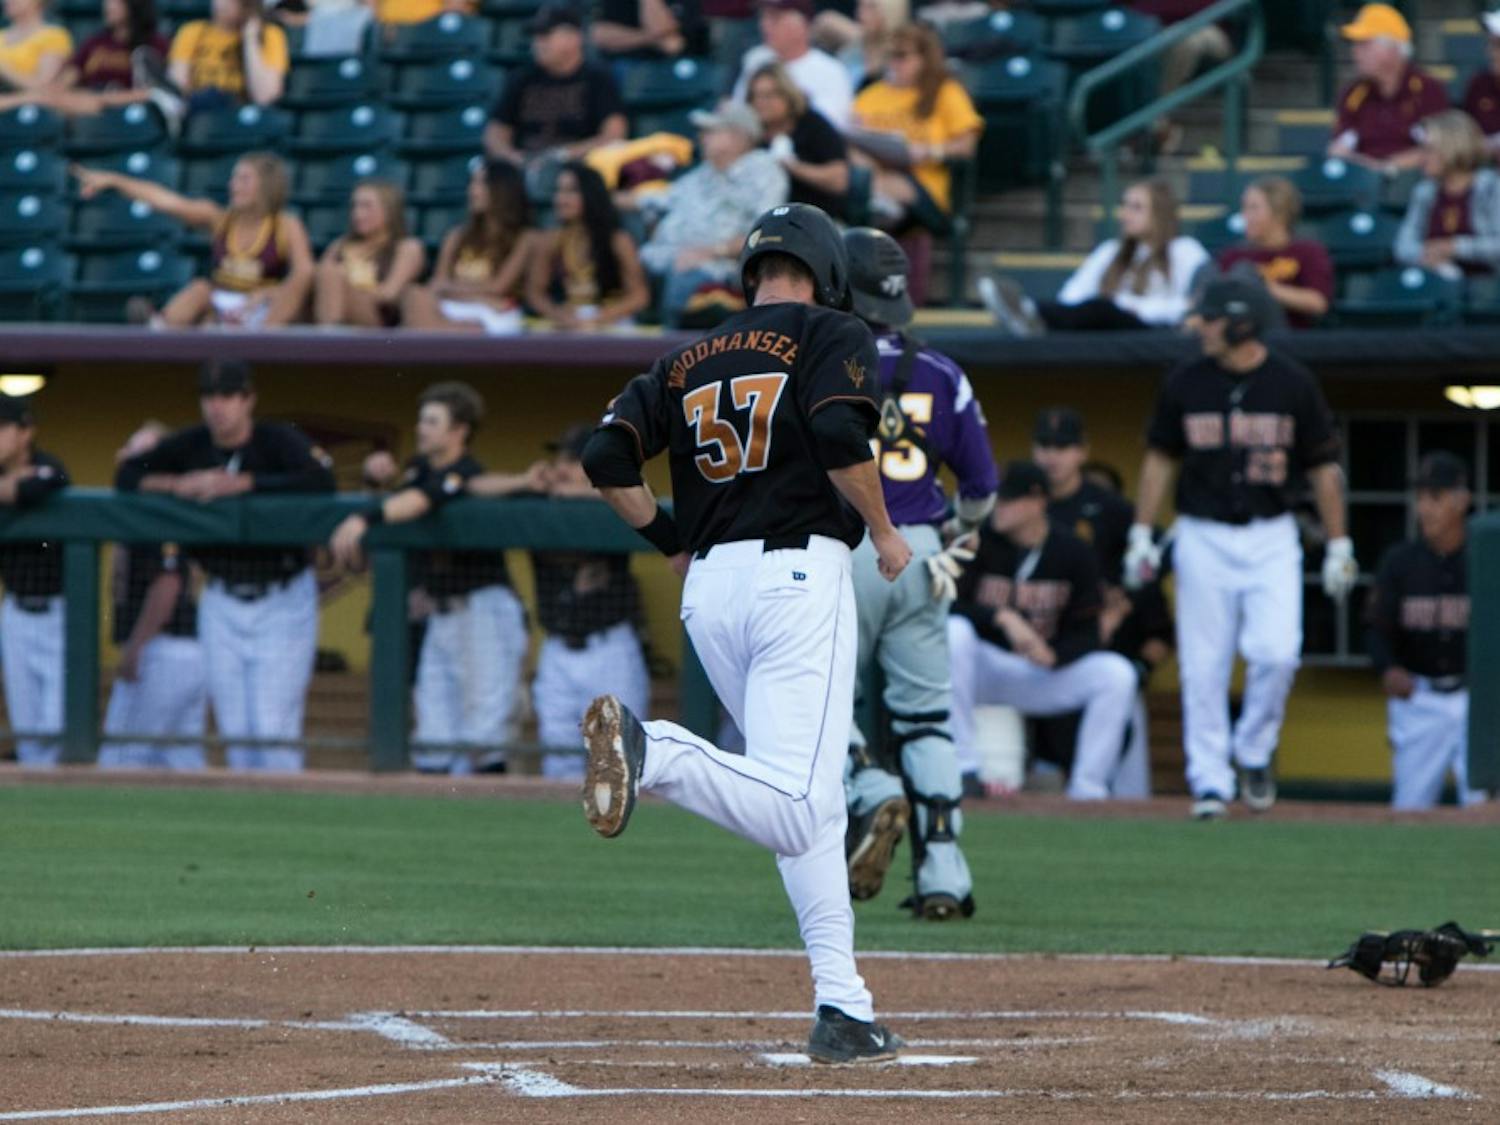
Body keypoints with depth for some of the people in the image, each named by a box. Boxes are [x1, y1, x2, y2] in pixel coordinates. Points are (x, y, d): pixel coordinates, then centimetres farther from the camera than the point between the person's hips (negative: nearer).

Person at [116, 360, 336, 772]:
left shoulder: (279, 441, -11)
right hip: (222, 602, 5)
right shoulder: (192, 444, 3)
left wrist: (241, 483, -27)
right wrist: (174, 484, -13)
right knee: (234, 727, 6)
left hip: (283, 601, -5)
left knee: (274, 728, -11)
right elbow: (127, 475, 7)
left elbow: (321, 481, -28)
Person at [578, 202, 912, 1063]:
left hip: (710, 585, 7)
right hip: (799, 574, -7)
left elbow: (606, 458, 8)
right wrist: (885, 534, 0)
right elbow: (839, 436, -15)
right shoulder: (835, 337, 3)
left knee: (809, 808, 15)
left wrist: (672, 542, 22)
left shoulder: (689, 361, 17)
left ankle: (844, 1009, 10)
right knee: (797, 810, -17)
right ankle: (651, 750, -38)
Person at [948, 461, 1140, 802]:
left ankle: (1087, 791, -17)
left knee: (1117, 674, -22)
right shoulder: (979, 541, -8)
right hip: (986, 667, -1)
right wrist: (1003, 617, -31)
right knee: (953, 632, -34)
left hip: (1045, 671, 1)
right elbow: (949, 607, -17)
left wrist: (1053, 656, -25)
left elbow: (1085, 634, -4)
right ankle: (962, 766, -29)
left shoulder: (1074, 553, -4)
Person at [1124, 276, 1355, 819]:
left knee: (1276, 652, -14)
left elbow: (1324, 468, 4)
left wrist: (1338, 546, 2)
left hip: (1271, 539, -1)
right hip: (1203, 538, 1)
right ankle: (1210, 781, 8)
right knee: (1204, 666, -1)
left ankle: (1255, 754, 10)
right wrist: (1141, 535, 6)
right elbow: (1159, 459, 11)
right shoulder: (1185, 383, 0)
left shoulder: (1293, 384, -3)